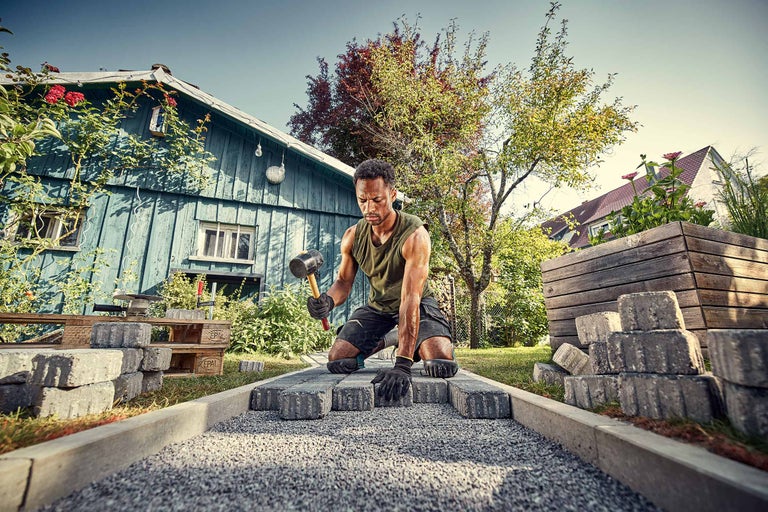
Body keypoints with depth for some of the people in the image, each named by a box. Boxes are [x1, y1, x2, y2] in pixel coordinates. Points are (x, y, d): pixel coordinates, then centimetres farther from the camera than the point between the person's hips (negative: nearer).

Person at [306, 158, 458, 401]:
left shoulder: (414, 235, -30)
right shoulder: (352, 236, -13)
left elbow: (410, 299, -38)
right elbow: (343, 282, -4)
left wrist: (402, 365, -44)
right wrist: (328, 301, -31)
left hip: (418, 304, -3)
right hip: (377, 306, 4)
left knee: (443, 365, -25)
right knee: (336, 361, -8)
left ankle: (407, 351, 12)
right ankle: (377, 344, 24)